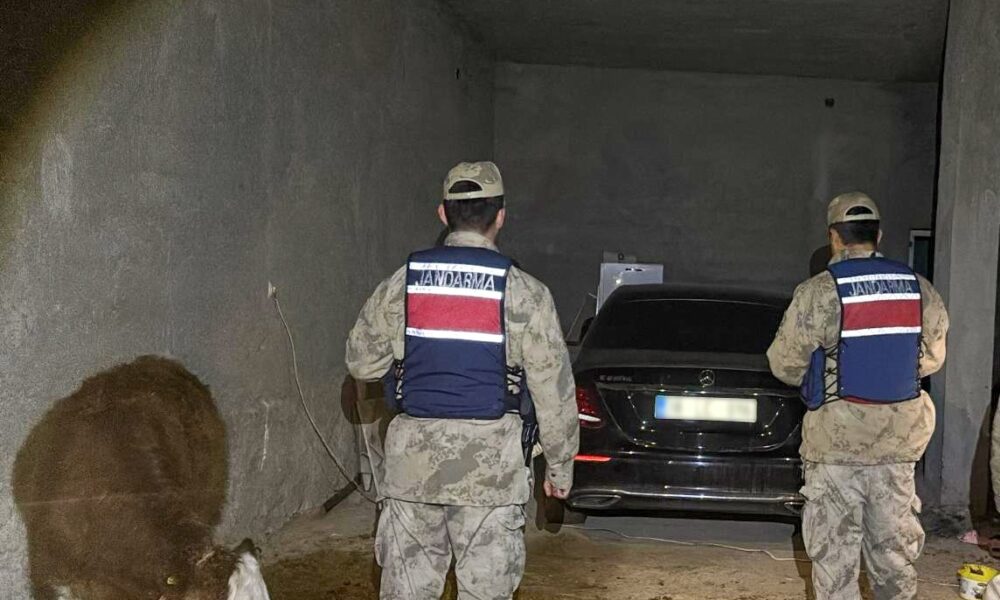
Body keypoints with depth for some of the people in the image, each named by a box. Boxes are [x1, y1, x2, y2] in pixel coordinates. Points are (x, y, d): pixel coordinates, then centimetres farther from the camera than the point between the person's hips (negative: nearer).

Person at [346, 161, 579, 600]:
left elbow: (361, 363, 10)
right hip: (489, 463, -3)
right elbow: (554, 391, -3)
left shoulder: (401, 284, 1)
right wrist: (560, 466, 7)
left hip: (412, 459, 3)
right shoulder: (525, 294, -6)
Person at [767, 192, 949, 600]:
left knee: (834, 548, 4)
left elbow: (784, 364, -7)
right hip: (899, 440, 5)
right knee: (893, 544, 16)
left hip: (838, 440, -4)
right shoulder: (918, 289, 2)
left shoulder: (819, 293, -13)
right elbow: (932, 357, 12)